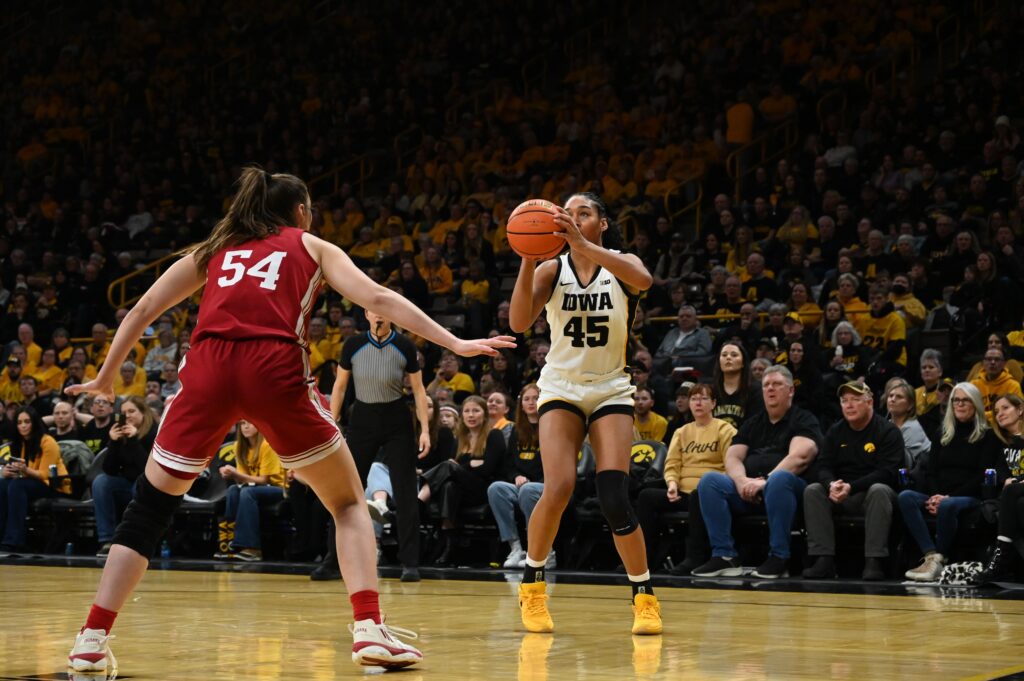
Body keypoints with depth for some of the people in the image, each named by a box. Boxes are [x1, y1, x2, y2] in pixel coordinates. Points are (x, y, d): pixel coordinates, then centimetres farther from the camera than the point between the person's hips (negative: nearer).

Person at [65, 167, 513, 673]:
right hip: (276, 370, -2)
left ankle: (92, 640, 4)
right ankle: (369, 629, -2)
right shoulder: (312, 246, 23)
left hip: (207, 368, 2)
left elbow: (143, 310, 27)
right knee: (348, 503, 14)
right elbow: (377, 298, 10)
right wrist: (454, 343, 8)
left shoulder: (214, 250, 30)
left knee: (148, 510, 15)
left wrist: (106, 377, 35)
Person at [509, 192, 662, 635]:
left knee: (614, 497, -16)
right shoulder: (551, 269, -1)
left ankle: (644, 597, 1)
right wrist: (528, 260, -29)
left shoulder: (621, 267, -3)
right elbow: (519, 322, -17)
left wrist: (583, 246, -39)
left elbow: (643, 279, -30)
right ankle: (532, 585, 3)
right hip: (561, 387, 0)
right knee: (559, 489, -19)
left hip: (611, 390, 0)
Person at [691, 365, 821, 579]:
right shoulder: (752, 423, 24)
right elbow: (732, 457, 12)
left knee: (779, 478, -39)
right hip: (747, 490, 5)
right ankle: (724, 556, -22)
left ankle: (778, 558, -31)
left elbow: (799, 457, -10)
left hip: (784, 487, -5)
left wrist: (766, 481, -22)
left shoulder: (803, 421, 8)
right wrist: (742, 481, -12)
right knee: (709, 481, -19)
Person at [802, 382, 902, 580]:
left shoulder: (888, 431, -5)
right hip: (842, 498, 4)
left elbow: (887, 473, -16)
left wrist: (851, 487, -28)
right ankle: (823, 560, -29)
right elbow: (821, 467, 2)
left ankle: (874, 562, -40)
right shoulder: (835, 432, 10)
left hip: (873, 493, -4)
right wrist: (831, 485, -24)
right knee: (812, 491, -22)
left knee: (879, 490, -37)